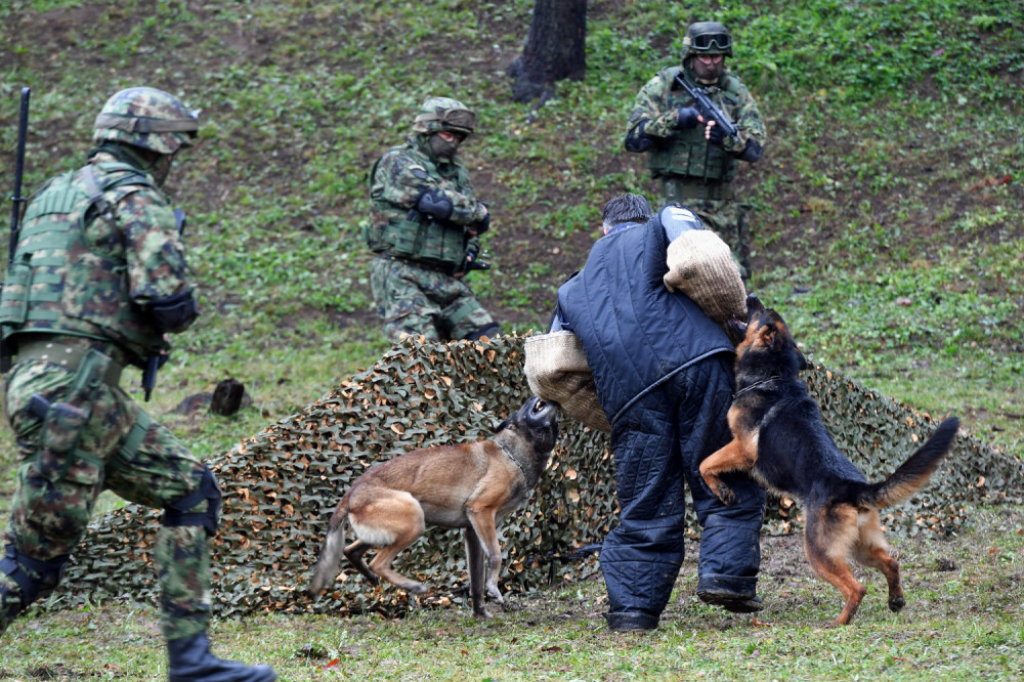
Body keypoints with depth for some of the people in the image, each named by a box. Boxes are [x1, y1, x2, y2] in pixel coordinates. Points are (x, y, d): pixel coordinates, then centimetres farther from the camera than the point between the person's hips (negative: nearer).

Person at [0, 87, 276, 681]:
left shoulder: (57, 194, 23)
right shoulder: (136, 197, -4)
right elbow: (168, 300, -14)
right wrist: (181, 308, 8)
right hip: (74, 386, -10)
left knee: (193, 492, 12)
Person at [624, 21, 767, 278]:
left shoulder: (735, 92, 7)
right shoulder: (662, 87, 0)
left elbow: (756, 146, -2)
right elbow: (634, 139, -5)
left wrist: (727, 138, -23)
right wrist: (675, 120, -17)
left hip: (722, 201, 4)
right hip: (679, 197, -4)